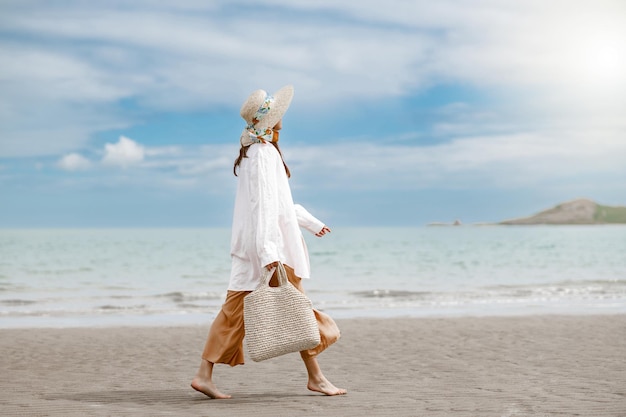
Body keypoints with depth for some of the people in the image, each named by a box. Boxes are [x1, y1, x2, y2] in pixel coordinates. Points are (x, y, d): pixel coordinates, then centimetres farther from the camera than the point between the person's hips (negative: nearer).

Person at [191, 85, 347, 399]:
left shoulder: (254, 150, 16)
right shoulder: (264, 153, -15)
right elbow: (263, 204, -23)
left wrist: (311, 222, 33)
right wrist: (268, 251, -28)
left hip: (250, 246, 9)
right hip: (270, 246, -9)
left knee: (235, 308, 6)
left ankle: (204, 374, 5)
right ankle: (315, 377, 12)